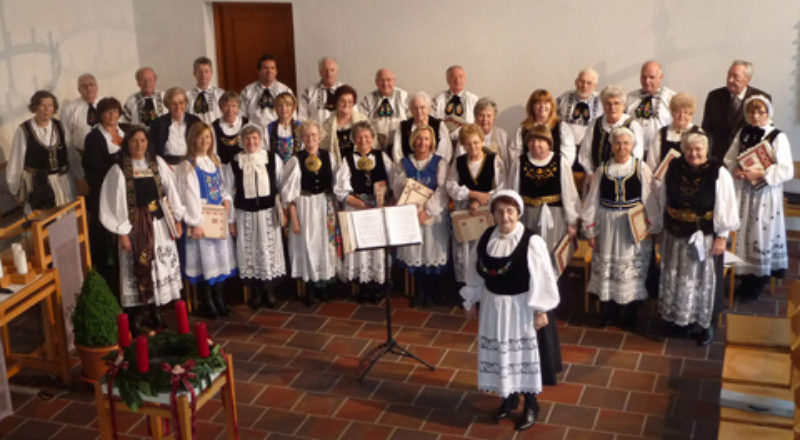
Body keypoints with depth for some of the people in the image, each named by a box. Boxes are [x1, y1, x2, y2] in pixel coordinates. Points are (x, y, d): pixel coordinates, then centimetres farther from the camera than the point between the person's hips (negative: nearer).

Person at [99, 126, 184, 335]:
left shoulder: (157, 163, 3)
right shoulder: (119, 170, -7)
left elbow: (170, 191, 6)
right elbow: (117, 202, -8)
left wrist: (177, 219, 4)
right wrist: (122, 233, -11)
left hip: (159, 224, 4)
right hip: (135, 226, -4)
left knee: (160, 266, 10)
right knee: (137, 269, 0)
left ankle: (155, 313, 26)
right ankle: (134, 319, 10)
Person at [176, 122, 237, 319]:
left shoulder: (214, 161, 12)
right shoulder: (188, 166, -10)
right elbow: (189, 196, -14)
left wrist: (226, 199, 0)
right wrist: (195, 223, -19)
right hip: (201, 218, -7)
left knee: (221, 254, 10)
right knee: (204, 257, -3)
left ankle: (218, 298, 21)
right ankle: (206, 302, 9)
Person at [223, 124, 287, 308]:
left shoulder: (273, 159, -4)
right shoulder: (234, 163, -4)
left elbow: (283, 186, 3)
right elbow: (228, 192, 2)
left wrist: (283, 211, 1)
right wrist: (231, 220, 2)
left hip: (269, 212, 0)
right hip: (245, 214, 0)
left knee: (269, 250, 8)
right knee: (249, 252, 8)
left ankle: (269, 290, 25)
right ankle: (255, 292, 24)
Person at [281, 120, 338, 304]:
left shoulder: (328, 157, 0)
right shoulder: (296, 160, -10)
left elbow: (336, 185, 6)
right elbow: (290, 192, -8)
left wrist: (336, 210, 4)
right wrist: (294, 218, -10)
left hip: (325, 206, 4)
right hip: (304, 207, -3)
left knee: (326, 244, 10)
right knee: (307, 245, 2)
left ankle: (323, 285, 25)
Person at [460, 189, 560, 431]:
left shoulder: (531, 241, -19)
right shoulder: (486, 237, -3)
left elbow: (541, 278, -15)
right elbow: (475, 271, 7)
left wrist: (540, 309, -14)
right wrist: (470, 300, 12)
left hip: (520, 305, -5)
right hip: (493, 304, 5)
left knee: (523, 353, 6)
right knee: (498, 352, 16)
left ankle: (530, 404, 23)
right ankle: (509, 397, 36)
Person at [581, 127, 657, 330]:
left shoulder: (642, 169, -4)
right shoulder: (603, 169, 2)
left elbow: (650, 200, -2)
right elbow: (592, 202, 4)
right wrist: (591, 231, 3)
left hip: (634, 227, -2)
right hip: (608, 227, 2)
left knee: (632, 271, 4)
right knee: (607, 270, 10)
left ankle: (630, 316, 19)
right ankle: (609, 312, 26)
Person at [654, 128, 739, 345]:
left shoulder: (718, 173, -14)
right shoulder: (673, 169, -3)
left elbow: (725, 208, -12)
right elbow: (662, 201, 5)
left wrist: (722, 236, -13)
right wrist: (658, 228, 8)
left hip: (705, 237, -3)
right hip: (675, 236, 4)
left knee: (704, 280, 10)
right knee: (676, 279, 16)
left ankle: (707, 324, 27)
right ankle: (680, 319, 35)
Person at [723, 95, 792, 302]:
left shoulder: (778, 137, -9)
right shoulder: (742, 134, 7)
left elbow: (786, 170, -14)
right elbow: (729, 159, 10)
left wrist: (761, 174, -22)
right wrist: (735, 171, -11)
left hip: (766, 194, -5)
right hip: (742, 192, 5)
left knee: (762, 233, 0)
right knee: (742, 232, 9)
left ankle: (759, 280, 12)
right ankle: (746, 277, 22)